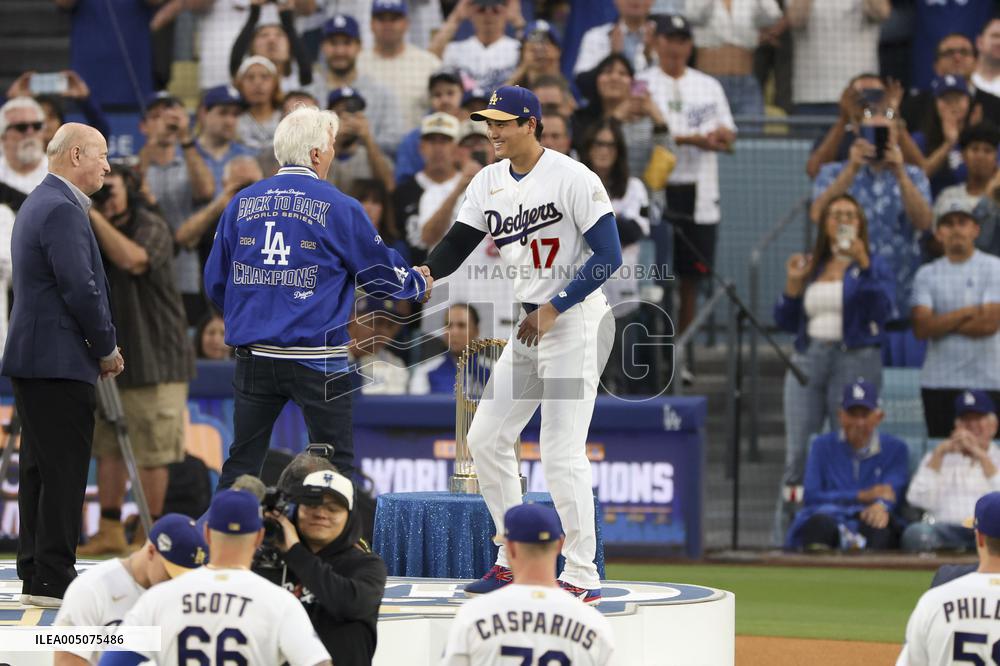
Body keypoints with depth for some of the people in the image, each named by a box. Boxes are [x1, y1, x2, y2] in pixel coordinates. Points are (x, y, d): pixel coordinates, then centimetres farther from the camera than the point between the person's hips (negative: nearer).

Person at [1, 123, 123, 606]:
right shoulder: (62, 211, -16)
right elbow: (81, 290, -21)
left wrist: (99, 346, 15)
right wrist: (107, 349, -8)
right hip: (59, 362, -10)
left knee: (41, 470, 13)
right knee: (64, 471, -7)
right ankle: (54, 581, -6)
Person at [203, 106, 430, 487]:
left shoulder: (243, 202, 6)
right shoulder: (338, 208, -5)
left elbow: (215, 282, 12)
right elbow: (380, 272, 4)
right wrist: (418, 284, 26)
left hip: (254, 354, 4)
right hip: (315, 358, -4)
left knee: (242, 461, 9)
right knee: (334, 464, 4)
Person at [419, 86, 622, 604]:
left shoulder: (572, 178, -14)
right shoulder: (489, 182, 7)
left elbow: (608, 256, -17)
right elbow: (458, 242, 5)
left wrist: (553, 309, -21)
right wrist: (428, 271, -17)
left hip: (576, 322, -8)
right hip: (529, 325, 8)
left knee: (561, 454, -12)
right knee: (485, 439, 9)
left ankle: (582, 577, -5)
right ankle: (514, 561, 20)